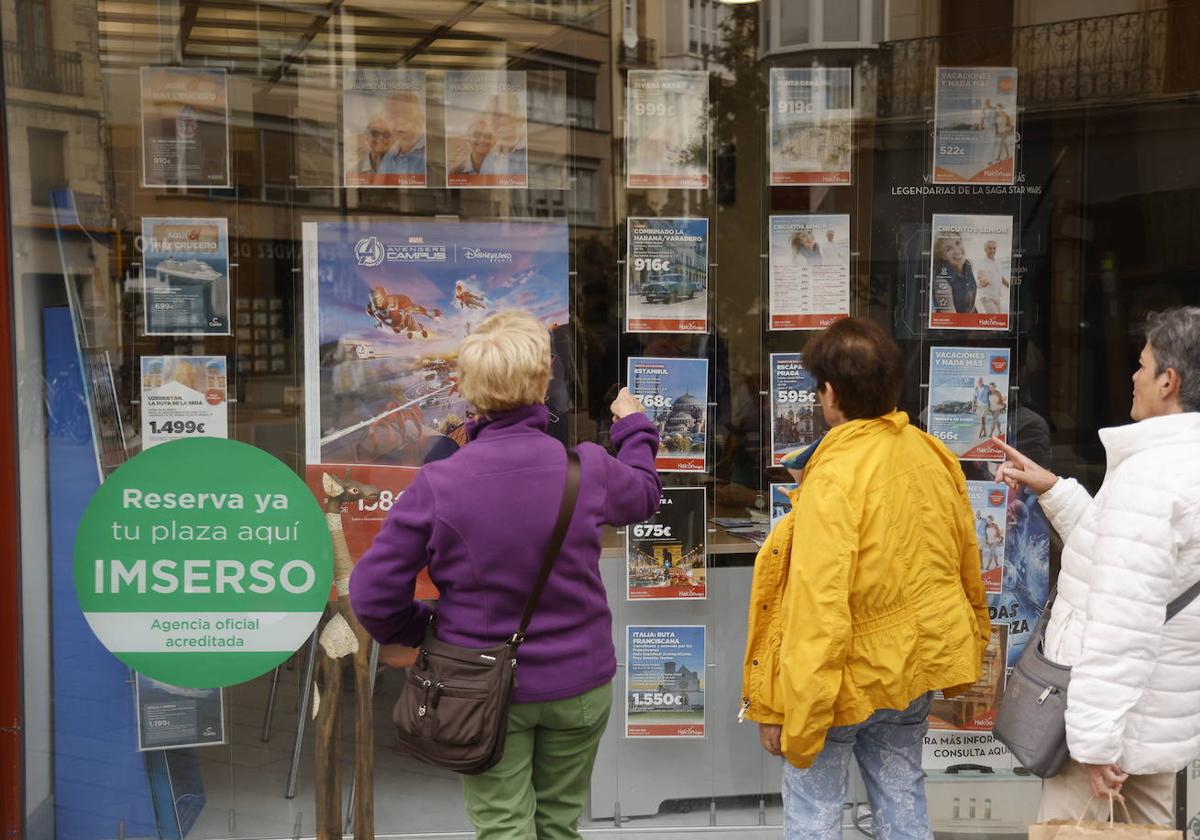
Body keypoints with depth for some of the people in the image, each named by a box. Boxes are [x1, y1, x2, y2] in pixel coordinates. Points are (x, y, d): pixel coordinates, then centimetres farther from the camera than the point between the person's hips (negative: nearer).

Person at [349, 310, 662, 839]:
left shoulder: (438, 484, -18)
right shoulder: (588, 468, -13)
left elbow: (372, 594, -13)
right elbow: (643, 496, 12)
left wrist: (420, 631, 7)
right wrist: (634, 427, 28)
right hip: (578, 684, 2)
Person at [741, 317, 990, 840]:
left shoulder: (835, 476, -23)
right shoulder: (935, 456, -2)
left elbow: (818, 607, -25)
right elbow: (966, 566, 9)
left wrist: (790, 713, -18)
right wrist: (966, 652, 24)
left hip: (849, 675, -7)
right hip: (915, 662, 7)